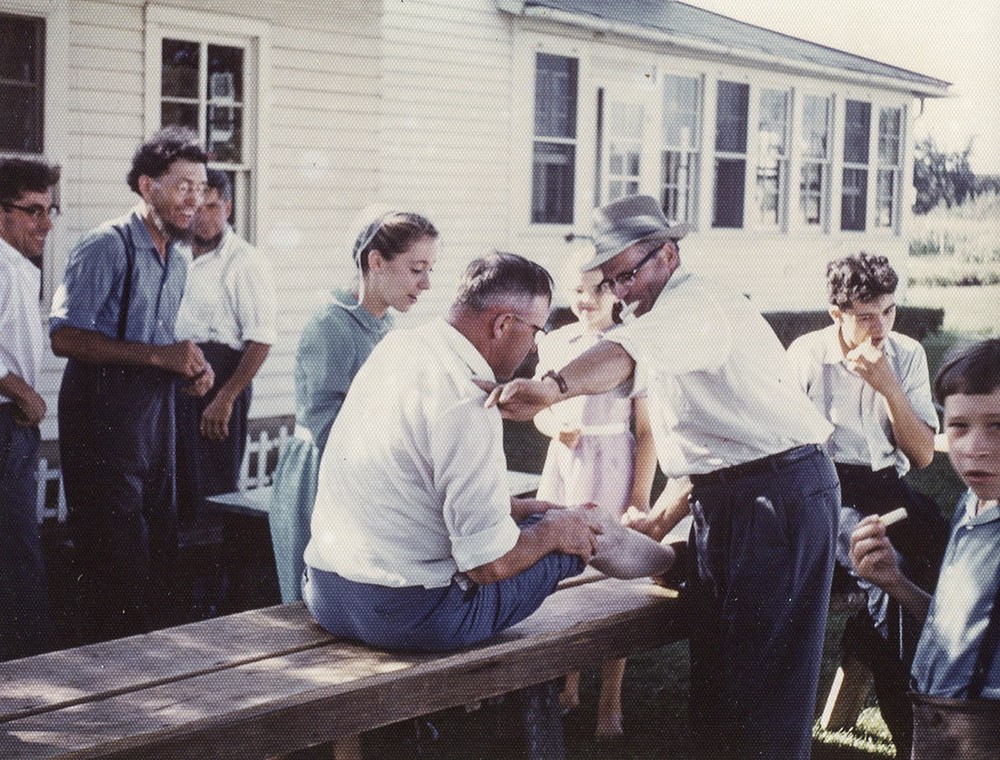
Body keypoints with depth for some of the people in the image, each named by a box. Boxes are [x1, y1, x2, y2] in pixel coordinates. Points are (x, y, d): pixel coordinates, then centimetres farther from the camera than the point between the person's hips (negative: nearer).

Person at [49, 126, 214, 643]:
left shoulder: (178, 256, 15)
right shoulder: (107, 246, -13)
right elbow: (65, 337, -21)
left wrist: (191, 366, 5)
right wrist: (159, 356, -22)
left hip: (156, 409, 8)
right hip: (104, 416, -8)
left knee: (159, 552, 13)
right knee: (118, 562, -5)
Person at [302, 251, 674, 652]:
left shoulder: (397, 346, 5)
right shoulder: (464, 401, -23)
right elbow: (491, 565, -20)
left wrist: (523, 507, 22)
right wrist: (552, 531, -1)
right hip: (409, 617, -8)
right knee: (582, 529, 9)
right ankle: (672, 560, 36)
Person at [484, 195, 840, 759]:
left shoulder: (694, 301, -13)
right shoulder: (672, 316, 20)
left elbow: (630, 351, -38)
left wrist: (554, 387, -55)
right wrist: (663, 517, 17)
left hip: (780, 494, -11)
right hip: (725, 499, 11)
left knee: (762, 671, -7)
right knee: (714, 662, 13)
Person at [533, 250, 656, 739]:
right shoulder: (555, 343, 8)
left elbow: (647, 430, -6)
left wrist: (640, 497, -9)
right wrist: (556, 428, -7)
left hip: (611, 468, -4)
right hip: (562, 464, 5)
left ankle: (610, 703, 9)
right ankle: (568, 686, 23)